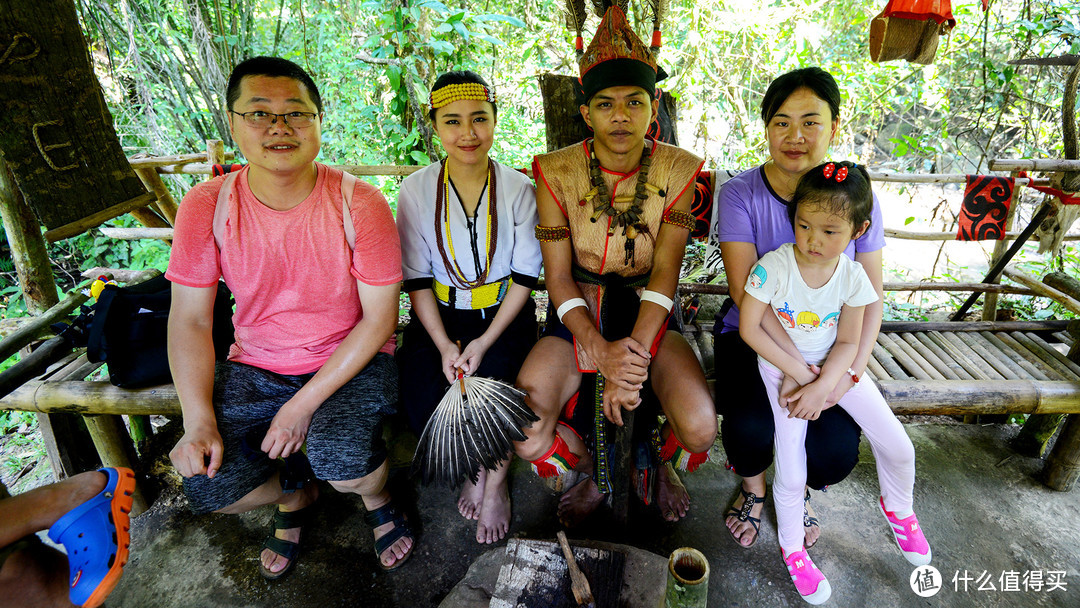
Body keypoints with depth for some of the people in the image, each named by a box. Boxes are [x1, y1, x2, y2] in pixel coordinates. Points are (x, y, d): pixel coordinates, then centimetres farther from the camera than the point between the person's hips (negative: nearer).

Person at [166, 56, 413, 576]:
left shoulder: (359, 204, -16)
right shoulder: (206, 206, -8)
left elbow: (379, 318, -14)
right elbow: (190, 320, -3)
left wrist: (304, 404, -18)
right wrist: (198, 420, -14)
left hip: (350, 360, -3)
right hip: (255, 367, 3)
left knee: (342, 461, -27)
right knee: (207, 488, -10)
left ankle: (377, 499, 13)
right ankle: (293, 493, 27)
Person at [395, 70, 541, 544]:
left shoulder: (517, 189, -5)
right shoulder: (416, 191, -3)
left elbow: (525, 276, -5)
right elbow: (417, 280, -2)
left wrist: (485, 342, -15)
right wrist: (444, 346, -14)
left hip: (503, 314, -1)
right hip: (439, 315, 1)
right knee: (423, 407, -18)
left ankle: (496, 485, 8)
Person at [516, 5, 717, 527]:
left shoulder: (677, 170, -4)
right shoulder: (556, 171, -6)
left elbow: (665, 271, -11)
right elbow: (558, 276, -9)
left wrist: (634, 354, -25)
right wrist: (601, 352, -24)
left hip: (646, 315, 1)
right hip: (576, 317, 0)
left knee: (701, 428, -22)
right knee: (525, 441, -18)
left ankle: (657, 464, 19)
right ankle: (590, 473, 20)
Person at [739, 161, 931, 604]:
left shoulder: (853, 276, -11)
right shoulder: (773, 267, -22)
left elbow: (848, 342, -7)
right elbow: (749, 327, -19)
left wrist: (822, 385, -21)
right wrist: (799, 371, -20)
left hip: (833, 365, 4)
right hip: (781, 367, -3)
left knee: (898, 447, 4)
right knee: (790, 473, -8)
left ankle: (897, 507, 39)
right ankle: (791, 548, 22)